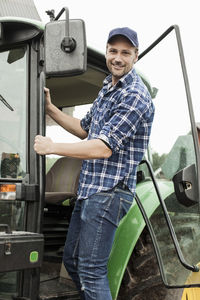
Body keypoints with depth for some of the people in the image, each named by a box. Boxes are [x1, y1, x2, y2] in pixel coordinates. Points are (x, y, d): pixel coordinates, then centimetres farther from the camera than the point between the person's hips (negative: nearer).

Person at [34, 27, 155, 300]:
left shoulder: (135, 96, -15)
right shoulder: (107, 88, 16)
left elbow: (103, 147, -22)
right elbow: (85, 130, 25)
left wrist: (51, 147, -15)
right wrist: (50, 108, 15)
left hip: (110, 192, -10)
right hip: (89, 189, 10)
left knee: (91, 270, -4)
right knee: (71, 260, 19)